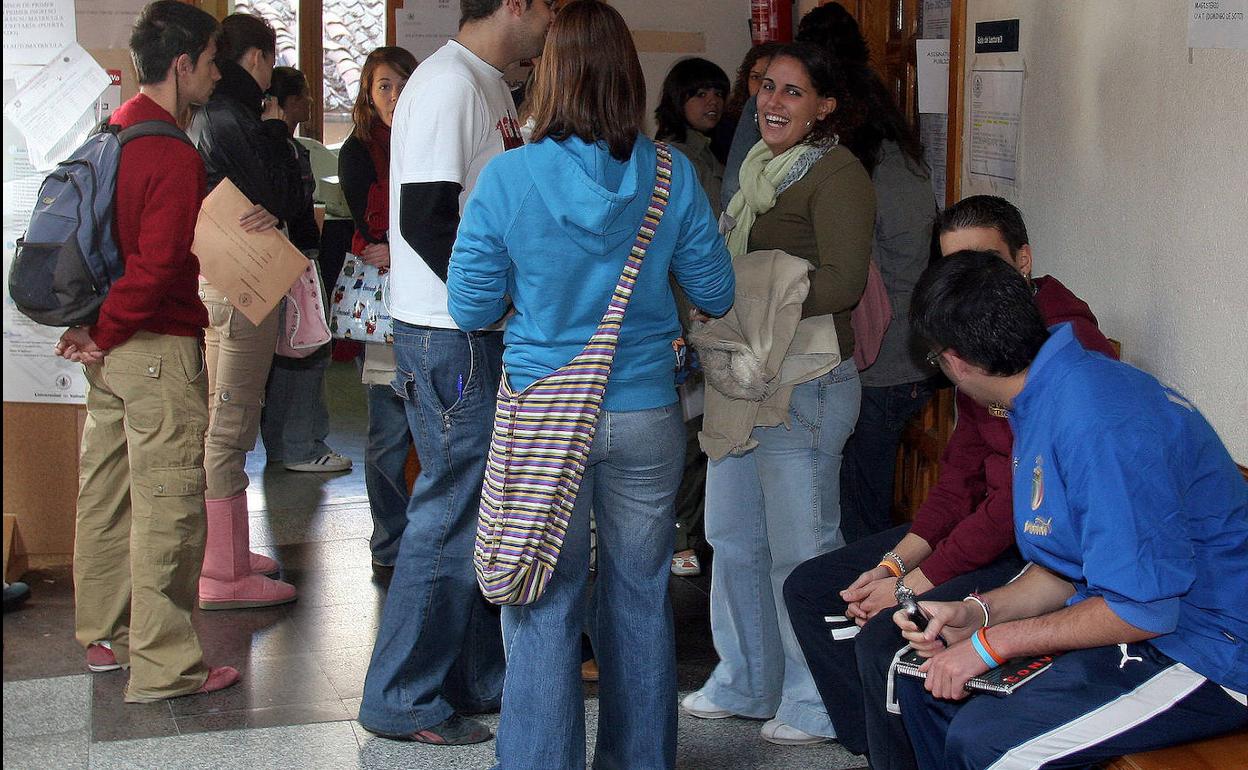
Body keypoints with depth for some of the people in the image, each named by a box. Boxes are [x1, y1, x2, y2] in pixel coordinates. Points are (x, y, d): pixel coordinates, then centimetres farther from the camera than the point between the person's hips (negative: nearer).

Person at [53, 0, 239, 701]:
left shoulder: (116, 131, 10)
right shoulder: (174, 155, -18)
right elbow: (158, 264, -23)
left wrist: (94, 328, 10)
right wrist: (105, 336, -12)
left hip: (115, 344, 10)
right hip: (160, 345, -10)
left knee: (108, 493, 16)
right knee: (169, 505, -3)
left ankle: (107, 636, 28)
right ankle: (165, 666, 3)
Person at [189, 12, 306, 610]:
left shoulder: (206, 114, 13)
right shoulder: (233, 118, -16)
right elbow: (283, 201, -15)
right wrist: (276, 133, -5)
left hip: (211, 277, 11)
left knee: (220, 420, 18)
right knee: (230, 425, -6)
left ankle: (223, 553, 29)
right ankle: (225, 575, -1)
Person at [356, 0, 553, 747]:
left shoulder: (490, 85, 16)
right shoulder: (451, 82, -16)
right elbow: (425, 220, -22)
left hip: (485, 331, 10)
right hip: (450, 335, -10)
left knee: (487, 506, 16)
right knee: (454, 510, -4)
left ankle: (479, 676, 28)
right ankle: (403, 699, 7)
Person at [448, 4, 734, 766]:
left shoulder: (509, 177, -10)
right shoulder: (673, 177, -5)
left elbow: (471, 307, -3)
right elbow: (716, 294, 4)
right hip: (646, 414, 2)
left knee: (546, 608, 6)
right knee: (642, 596, 15)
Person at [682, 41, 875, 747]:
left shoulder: (836, 173, -10)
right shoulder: (762, 167, 17)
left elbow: (842, 281, -21)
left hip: (806, 385, -9)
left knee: (800, 550, -1)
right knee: (734, 537, 16)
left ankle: (815, 703, 13)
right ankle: (746, 682, 31)